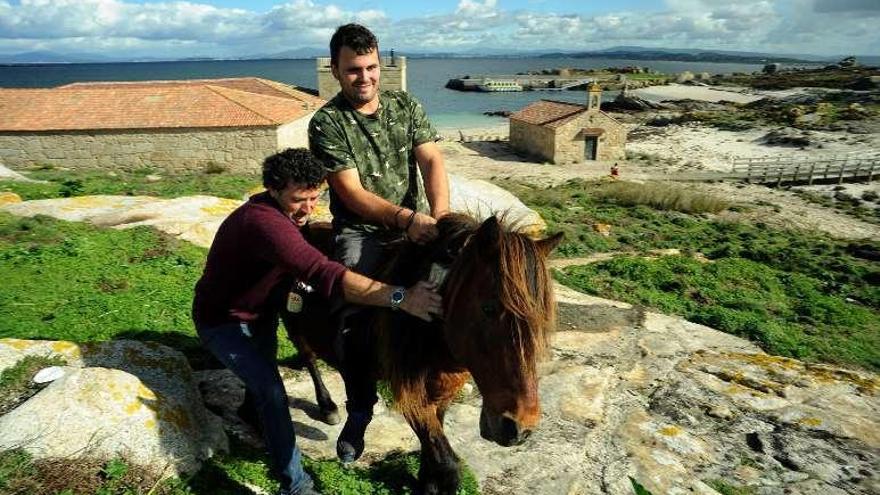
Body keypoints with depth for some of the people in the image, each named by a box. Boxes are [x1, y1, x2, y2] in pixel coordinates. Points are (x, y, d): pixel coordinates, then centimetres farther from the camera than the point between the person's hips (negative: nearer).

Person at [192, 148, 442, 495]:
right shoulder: (263, 220, -39)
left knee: (263, 379, 28)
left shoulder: (283, 213, -9)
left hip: (261, 312, 9)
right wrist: (400, 298, -58)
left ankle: (251, 413, 59)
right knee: (272, 394, -17)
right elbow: (325, 275, -53)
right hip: (223, 322, -9)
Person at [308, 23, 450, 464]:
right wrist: (407, 217, -28)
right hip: (360, 230, -4)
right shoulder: (327, 123, -7)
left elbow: (432, 162, -6)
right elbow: (352, 194, -14)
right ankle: (359, 409, -2)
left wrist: (439, 216, -24)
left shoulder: (405, 105, 5)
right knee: (355, 309, -24)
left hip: (416, 223, 5)